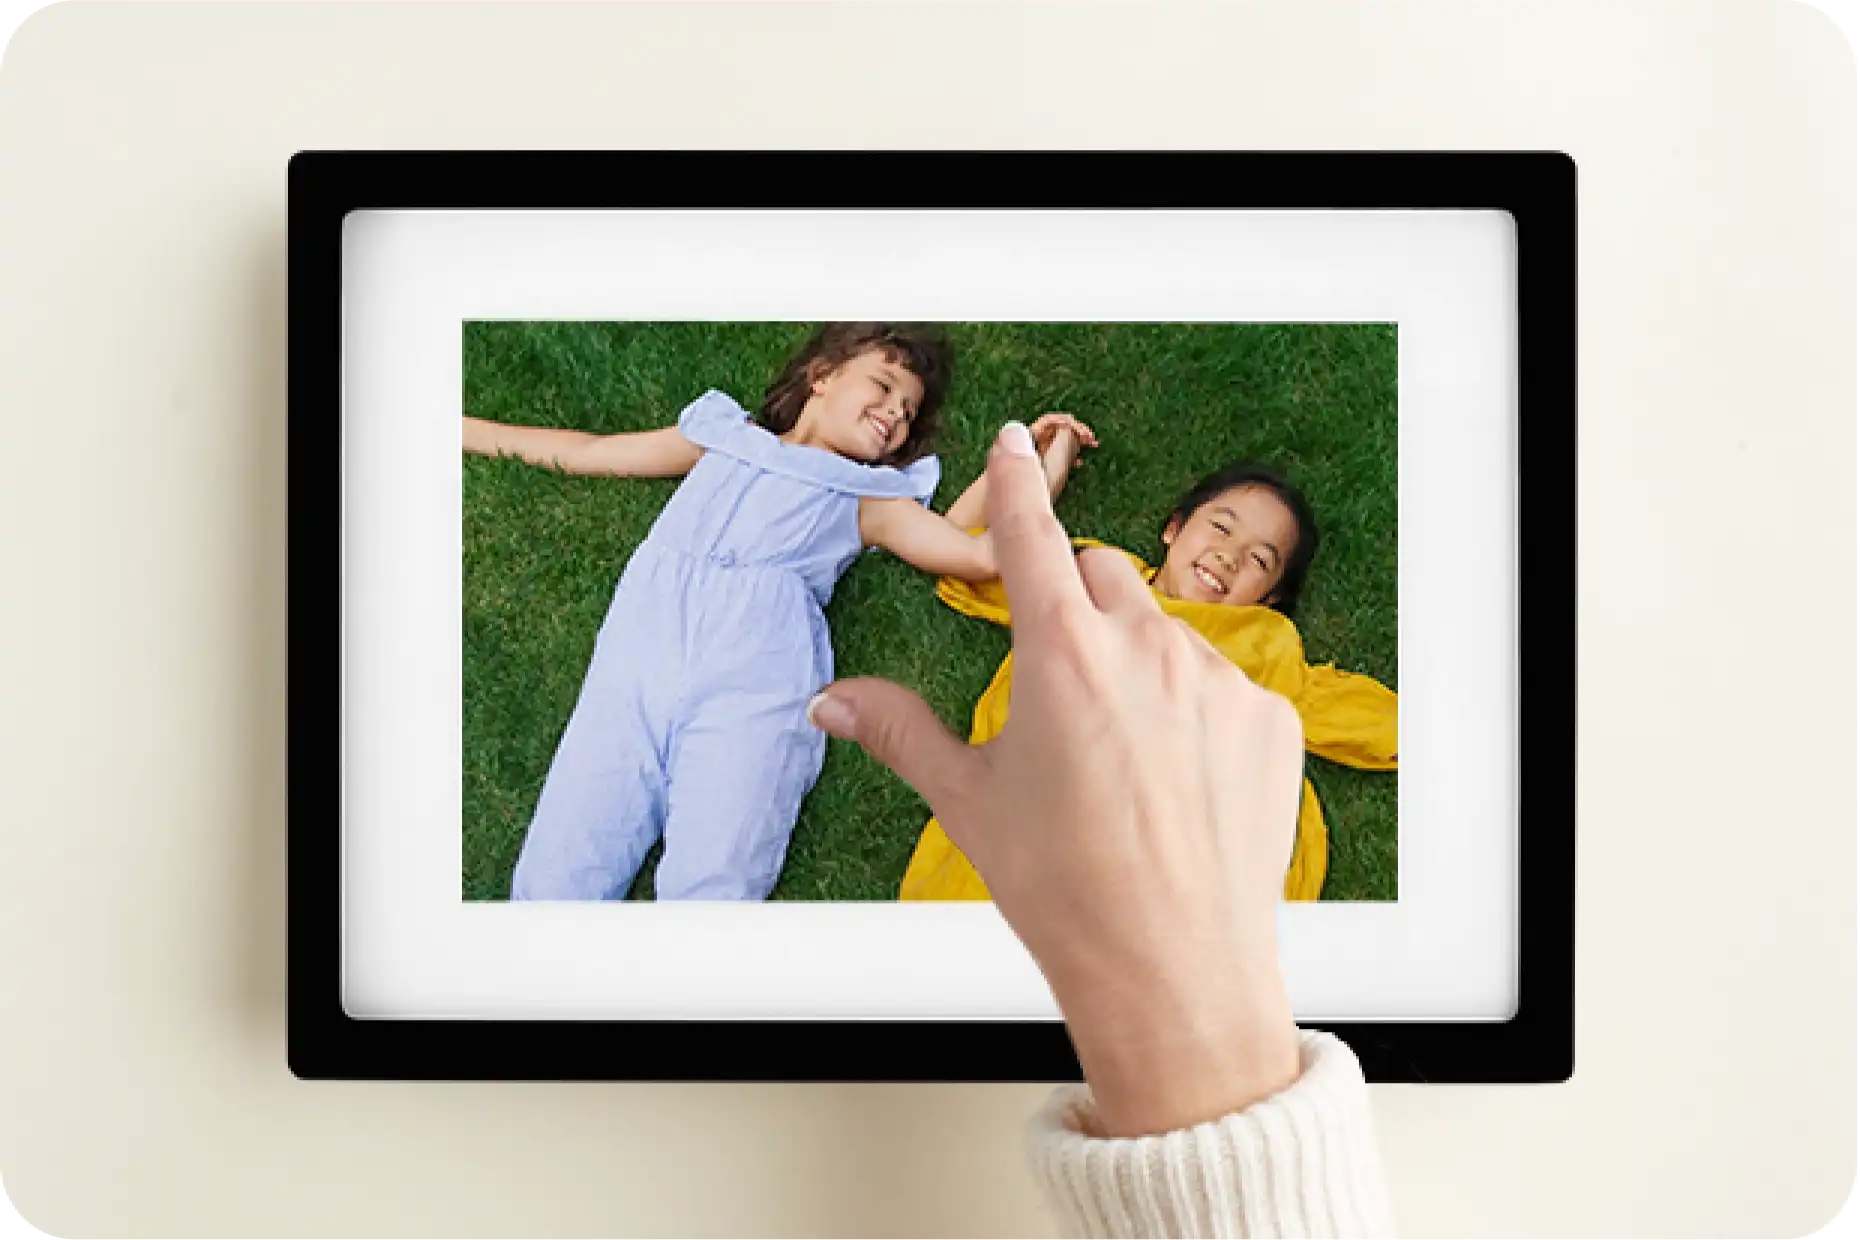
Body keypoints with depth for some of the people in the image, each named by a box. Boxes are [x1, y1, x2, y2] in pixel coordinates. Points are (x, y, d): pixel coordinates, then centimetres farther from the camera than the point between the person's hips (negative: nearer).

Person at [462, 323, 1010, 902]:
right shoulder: (722, 437, 31)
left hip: (758, 666, -1)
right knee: (552, 883, -17)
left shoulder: (870, 497, 27)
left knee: (711, 889, -26)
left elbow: (984, 554, 14)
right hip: (643, 641, 1)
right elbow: (586, 451, 36)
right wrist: (459, 426, 38)